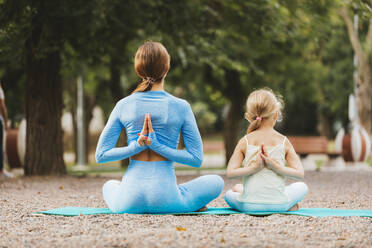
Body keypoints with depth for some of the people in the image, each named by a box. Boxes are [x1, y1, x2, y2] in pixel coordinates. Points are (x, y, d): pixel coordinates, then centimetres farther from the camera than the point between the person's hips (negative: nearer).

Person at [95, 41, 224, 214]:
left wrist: (137, 146, -7)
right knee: (216, 181, 25)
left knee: (109, 185, 40)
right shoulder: (180, 107, -6)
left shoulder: (123, 105, -1)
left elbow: (100, 155, 1)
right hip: (165, 201, -2)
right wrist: (157, 146, -9)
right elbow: (196, 159, -5)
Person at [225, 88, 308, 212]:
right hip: (278, 204, -1)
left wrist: (253, 168, -15)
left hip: (249, 205, 1)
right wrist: (277, 167, -13)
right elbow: (300, 173, -6)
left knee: (229, 194, 35)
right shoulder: (283, 141, -1)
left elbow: (230, 172, -9)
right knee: (301, 187, 31)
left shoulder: (245, 141, -1)